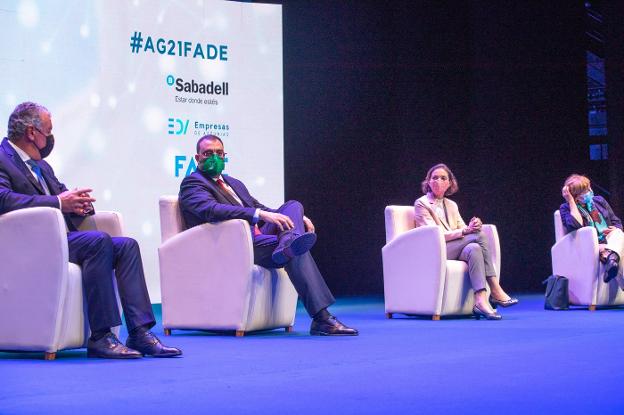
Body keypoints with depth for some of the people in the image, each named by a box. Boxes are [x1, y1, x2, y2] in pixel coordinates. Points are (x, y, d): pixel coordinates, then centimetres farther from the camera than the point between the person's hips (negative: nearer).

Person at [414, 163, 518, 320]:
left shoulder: (451, 205, 25)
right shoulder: (421, 204, 4)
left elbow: (463, 229, 15)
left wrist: (473, 226, -10)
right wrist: (465, 231, -17)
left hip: (456, 249, 6)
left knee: (474, 248, -31)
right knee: (479, 235, -25)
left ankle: (481, 300, -41)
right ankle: (496, 292, -32)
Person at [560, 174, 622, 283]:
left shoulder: (599, 200, 19)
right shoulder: (566, 208, 3)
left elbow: (616, 222, 22)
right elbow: (577, 225, -17)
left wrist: (616, 229, -4)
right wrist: (571, 201, -11)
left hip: (608, 241, 3)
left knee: (618, 233, -30)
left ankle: (611, 257, -61)